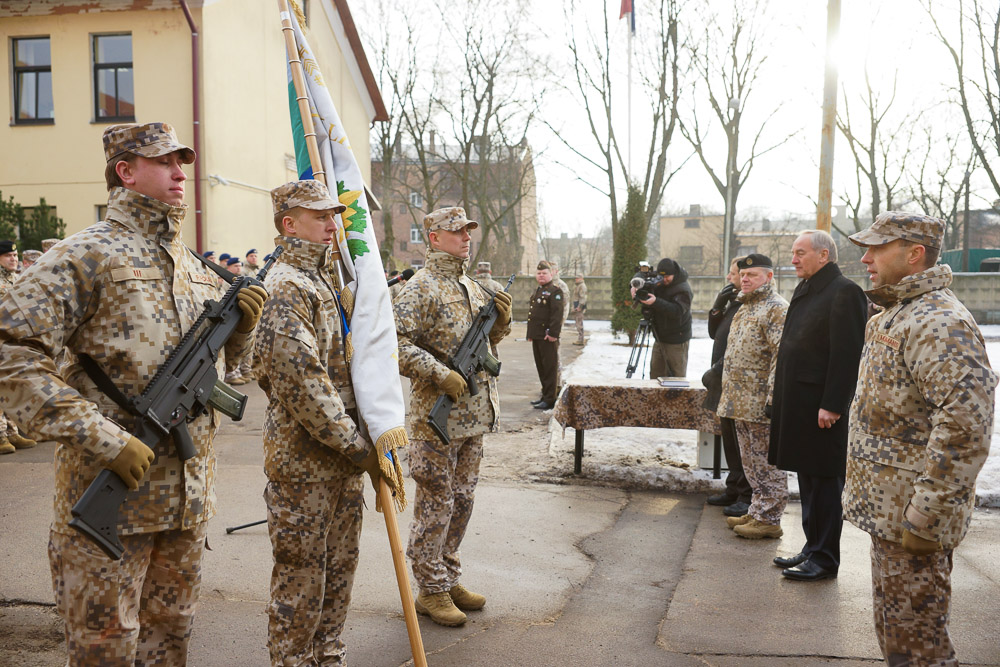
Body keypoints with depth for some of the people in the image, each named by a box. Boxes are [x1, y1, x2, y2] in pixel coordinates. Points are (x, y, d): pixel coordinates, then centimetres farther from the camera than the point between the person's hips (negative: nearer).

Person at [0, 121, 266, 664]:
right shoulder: (86, 255, -10)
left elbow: (220, 360, 21)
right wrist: (104, 441, -23)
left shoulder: (192, 267, 13)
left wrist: (241, 324, -2)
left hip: (190, 492, 7)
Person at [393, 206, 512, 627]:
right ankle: (431, 591, 16)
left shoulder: (472, 287, 15)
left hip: (474, 416, 8)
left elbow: (486, 341, 22)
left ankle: (450, 579, 31)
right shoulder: (421, 287, -12)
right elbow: (394, 341, -22)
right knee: (435, 504, 2)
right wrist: (441, 375, -25)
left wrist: (500, 320, 2)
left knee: (462, 500, 16)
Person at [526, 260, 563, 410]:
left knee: (550, 368, -3)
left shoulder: (555, 291, -9)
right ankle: (545, 395, 24)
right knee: (540, 367, 14)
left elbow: (557, 314, -18)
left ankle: (550, 400, 1)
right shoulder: (537, 291, 19)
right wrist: (530, 334, 20)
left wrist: (553, 333, -23)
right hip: (536, 336, 9)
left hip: (548, 337, -9)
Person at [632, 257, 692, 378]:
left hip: (676, 341, -7)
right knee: (655, 374, 12)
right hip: (659, 338, 7)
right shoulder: (657, 282, 3)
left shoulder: (683, 289, -17)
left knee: (677, 375, -2)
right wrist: (635, 287, -13)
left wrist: (656, 302, -39)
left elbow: (677, 311, -29)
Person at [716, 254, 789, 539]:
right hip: (741, 402, 10)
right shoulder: (745, 307, 18)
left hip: (761, 403, -10)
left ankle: (768, 519, 7)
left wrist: (773, 398, -25)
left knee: (767, 463, -1)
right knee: (751, 461, 16)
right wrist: (728, 394, 22)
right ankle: (757, 512, 26)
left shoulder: (776, 309, -12)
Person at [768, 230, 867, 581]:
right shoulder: (804, 290, 15)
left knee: (825, 482, 1)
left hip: (823, 406, -9)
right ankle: (813, 547, 29)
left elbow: (848, 355, -19)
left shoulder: (844, 292, -13)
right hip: (797, 404, 9)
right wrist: (780, 396, 17)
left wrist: (832, 406, -21)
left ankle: (824, 558, 11)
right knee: (807, 480, 17)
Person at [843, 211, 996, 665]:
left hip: (910, 517, -10)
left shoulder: (939, 324, -20)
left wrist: (922, 520, -25)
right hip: (888, 509, 10)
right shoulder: (894, 315, 13)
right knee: (892, 628, 21)